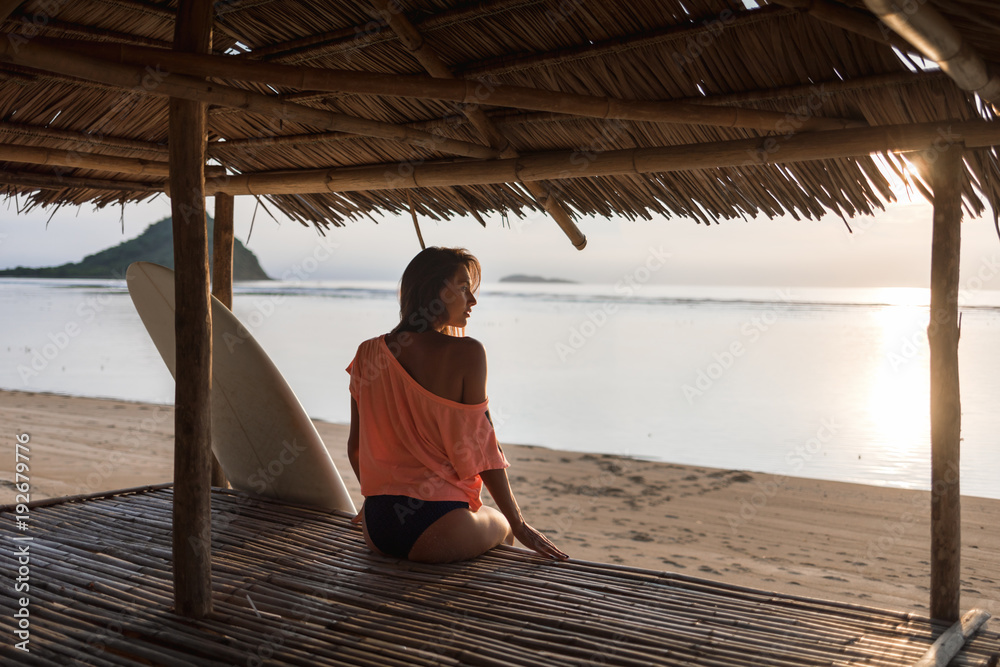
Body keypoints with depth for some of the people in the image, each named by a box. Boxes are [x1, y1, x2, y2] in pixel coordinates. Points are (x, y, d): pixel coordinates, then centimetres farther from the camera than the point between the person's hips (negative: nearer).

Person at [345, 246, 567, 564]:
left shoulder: (368, 353, 2)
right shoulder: (465, 353, -14)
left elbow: (356, 447, 9)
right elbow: (482, 448, -10)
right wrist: (519, 526, 1)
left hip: (376, 526, 6)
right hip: (433, 532, -6)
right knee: (500, 523, 29)